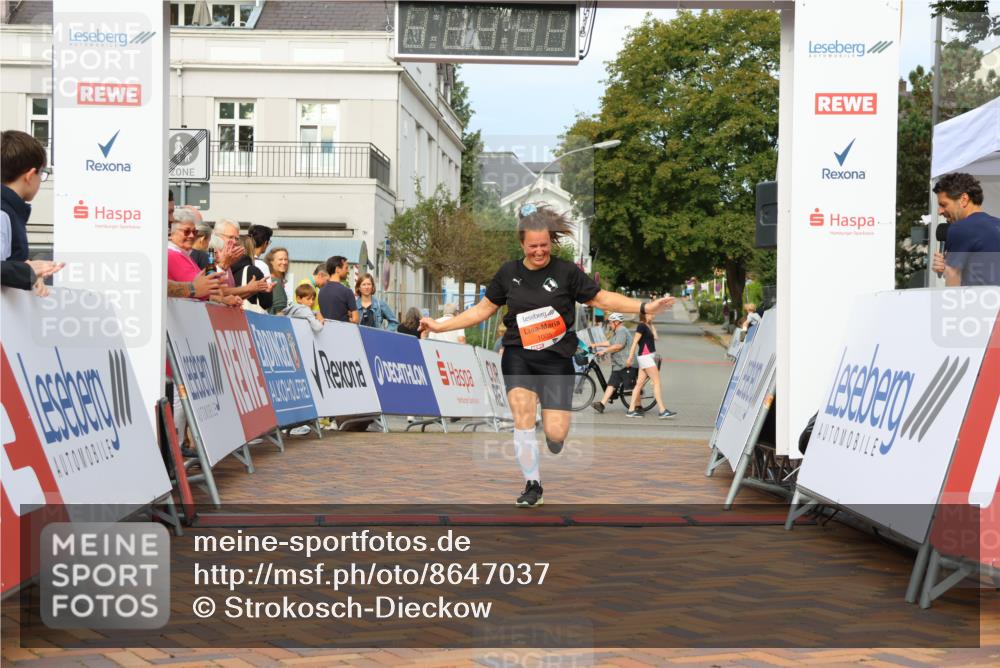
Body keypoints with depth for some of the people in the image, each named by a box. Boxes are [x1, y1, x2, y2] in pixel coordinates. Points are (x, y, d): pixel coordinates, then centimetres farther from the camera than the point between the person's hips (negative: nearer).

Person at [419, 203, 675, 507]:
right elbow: (483, 309, 15)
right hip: (518, 356, 2)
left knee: (555, 433, -11)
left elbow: (602, 299, 4)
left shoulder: (566, 272, -1)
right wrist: (441, 326, 12)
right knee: (523, 415, -18)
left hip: (556, 359, -2)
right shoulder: (508, 272, 6)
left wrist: (645, 307, -5)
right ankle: (532, 484, -2)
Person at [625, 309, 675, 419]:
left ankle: (631, 410, 7)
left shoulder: (647, 326, 16)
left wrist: (652, 325, 11)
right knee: (657, 382, -10)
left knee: (639, 384, 7)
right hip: (645, 356, -9)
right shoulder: (641, 326, -12)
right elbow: (635, 342, -15)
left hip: (649, 356, 9)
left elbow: (655, 337, 10)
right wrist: (630, 358, -18)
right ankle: (663, 411, -12)